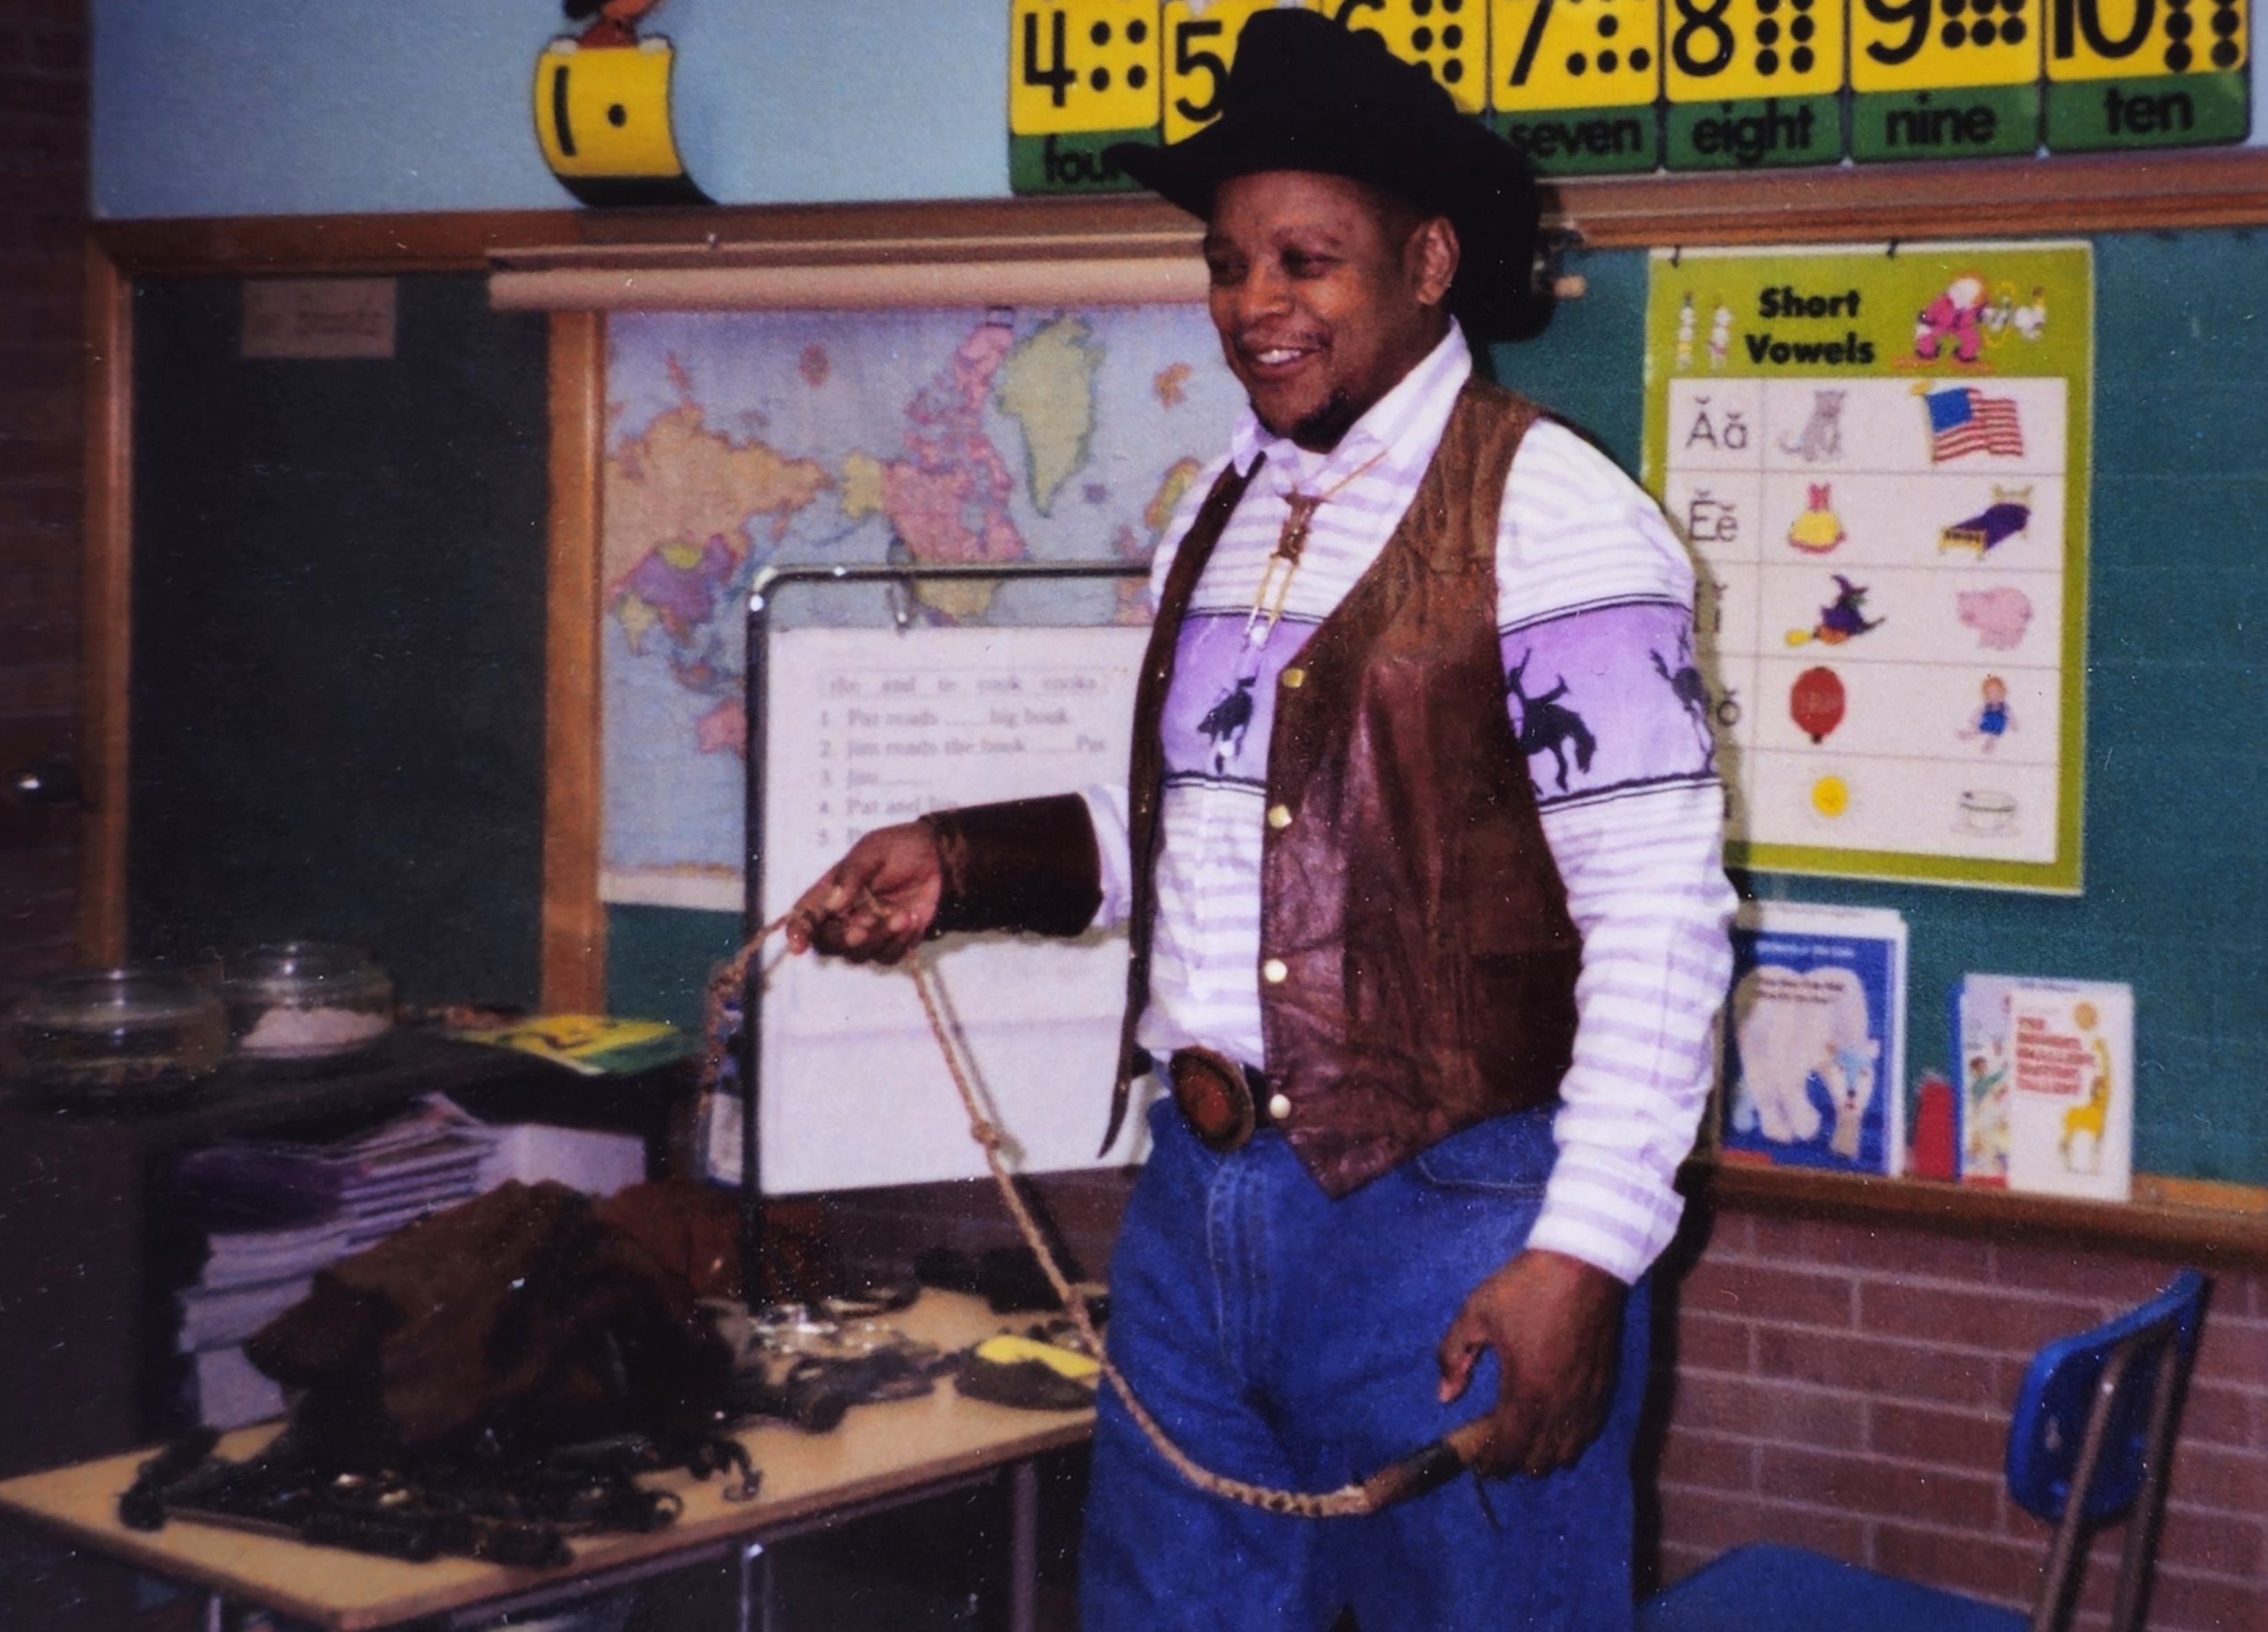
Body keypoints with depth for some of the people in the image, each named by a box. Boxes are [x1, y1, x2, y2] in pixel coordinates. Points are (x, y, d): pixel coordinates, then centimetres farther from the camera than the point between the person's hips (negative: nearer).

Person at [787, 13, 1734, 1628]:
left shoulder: (1550, 518, -13)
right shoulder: (1222, 517, 12)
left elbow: (1660, 916, -16)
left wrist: (1586, 1252, -20)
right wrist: (963, 863, 5)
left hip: (1447, 1220, -7)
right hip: (1200, 1197, 8)